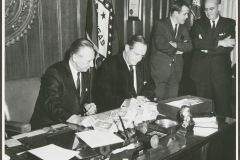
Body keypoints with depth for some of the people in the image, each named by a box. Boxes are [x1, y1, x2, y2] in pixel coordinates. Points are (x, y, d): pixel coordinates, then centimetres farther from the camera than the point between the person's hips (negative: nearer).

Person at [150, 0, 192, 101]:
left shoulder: (183, 28, 13)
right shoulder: (160, 24, -6)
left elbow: (189, 46, 1)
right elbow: (160, 45, -19)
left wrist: (176, 44, -15)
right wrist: (175, 50, -7)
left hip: (175, 72, 5)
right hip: (160, 70, -5)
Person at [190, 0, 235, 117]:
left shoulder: (230, 24, 7)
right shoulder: (198, 24, 10)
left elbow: (229, 46, -7)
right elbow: (196, 43, -9)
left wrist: (208, 49, -10)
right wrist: (219, 43, -15)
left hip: (221, 72, -1)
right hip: (201, 71, 1)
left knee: (223, 107, 0)